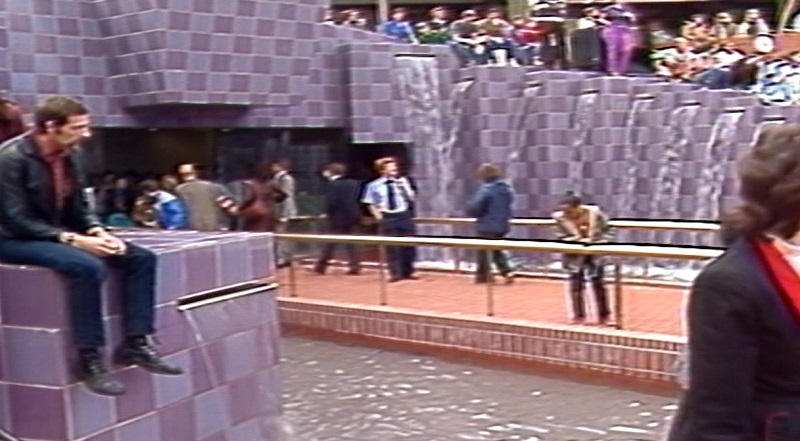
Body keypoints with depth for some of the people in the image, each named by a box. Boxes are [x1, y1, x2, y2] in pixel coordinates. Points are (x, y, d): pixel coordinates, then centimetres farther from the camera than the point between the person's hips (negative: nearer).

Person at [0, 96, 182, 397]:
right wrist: (73, 239, -29)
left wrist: (98, 232, -11)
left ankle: (135, 343, -3)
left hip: (58, 235, 8)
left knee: (141, 257, -4)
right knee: (88, 266, -35)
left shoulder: (69, 157, 3)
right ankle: (89, 359, -26)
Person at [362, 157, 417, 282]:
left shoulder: (402, 182, 3)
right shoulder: (374, 186, -4)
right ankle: (396, 273, 8)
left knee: (408, 245, 6)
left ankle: (408, 272, 19)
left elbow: (412, 198, 1)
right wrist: (378, 215, -5)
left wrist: (404, 186, -13)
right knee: (392, 247, -1)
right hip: (387, 218, -2)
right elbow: (370, 203, 6)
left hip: (404, 216, 3)